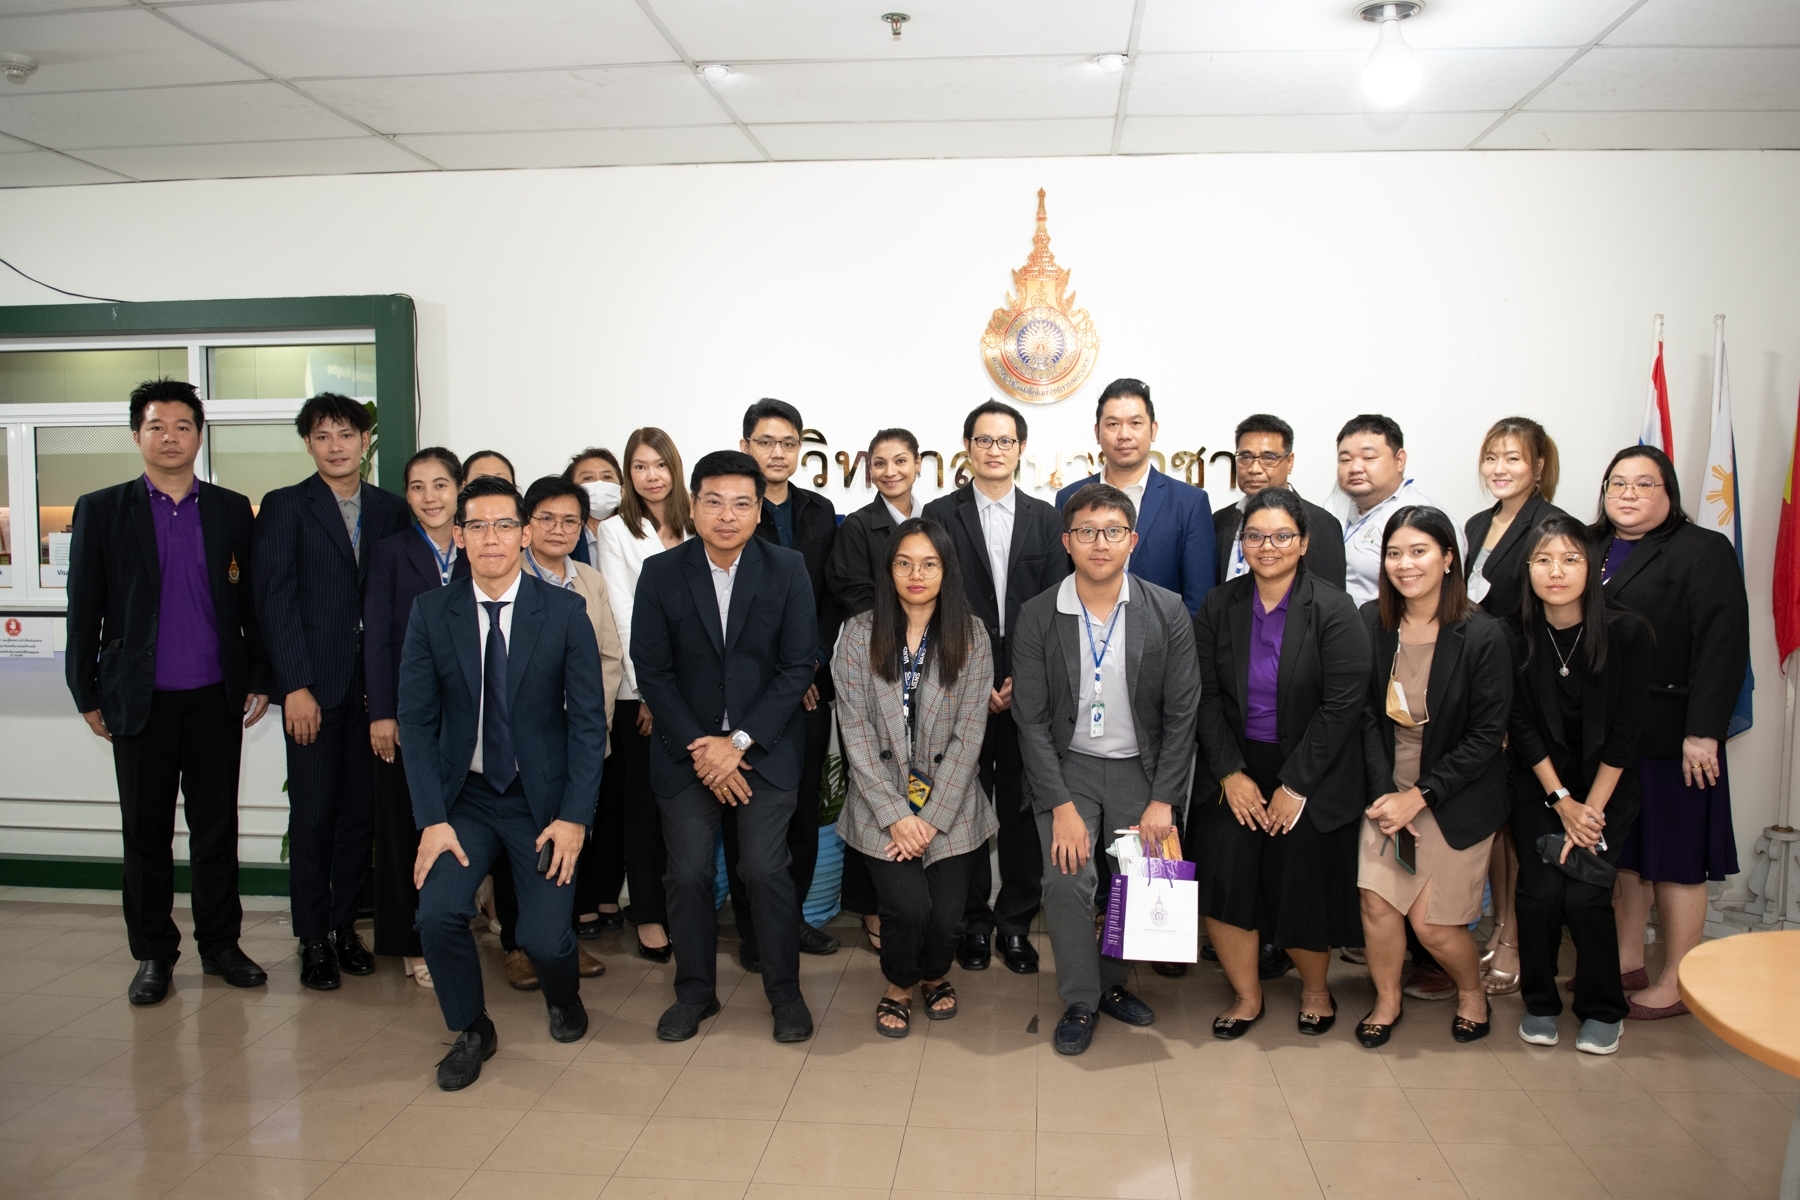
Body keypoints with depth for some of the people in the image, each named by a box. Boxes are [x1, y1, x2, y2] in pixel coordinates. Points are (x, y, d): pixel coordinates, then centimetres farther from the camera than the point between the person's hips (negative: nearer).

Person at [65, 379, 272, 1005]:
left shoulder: (232, 509, 7)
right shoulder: (101, 510, 3)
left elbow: (252, 601, 7)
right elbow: (84, 609, 3)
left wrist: (259, 680, 3)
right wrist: (87, 695, 0)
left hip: (217, 697, 1)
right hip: (140, 700, -1)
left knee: (217, 828, 8)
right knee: (146, 831, 8)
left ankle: (220, 943, 21)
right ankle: (153, 954, 21)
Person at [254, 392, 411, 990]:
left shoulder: (392, 510, 10)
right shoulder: (285, 507, 2)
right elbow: (275, 601, -4)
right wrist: (296, 686, -12)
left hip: (373, 686, 3)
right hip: (314, 686, -2)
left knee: (360, 812, 8)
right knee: (313, 814, 2)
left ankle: (344, 925, 22)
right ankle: (312, 939, 15)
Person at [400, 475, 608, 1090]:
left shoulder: (564, 610, -7)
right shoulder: (431, 612, -3)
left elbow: (588, 719, -6)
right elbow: (417, 720, -3)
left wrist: (574, 816, -11)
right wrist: (432, 819, -10)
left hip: (542, 798, -1)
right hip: (465, 797, 2)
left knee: (545, 936, -8)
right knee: (438, 912, -17)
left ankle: (563, 996, 30)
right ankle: (471, 1030, 12)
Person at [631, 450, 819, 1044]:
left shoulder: (788, 569, -5)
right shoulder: (661, 573, -3)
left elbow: (799, 665, -7)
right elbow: (651, 671, -2)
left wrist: (738, 741, -12)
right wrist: (698, 748, -9)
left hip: (764, 746, -1)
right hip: (685, 749, 2)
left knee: (765, 869, -6)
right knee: (688, 873, 3)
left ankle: (784, 990, 15)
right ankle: (695, 990, 24)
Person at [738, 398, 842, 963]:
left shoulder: (820, 511, 11)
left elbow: (831, 597, 10)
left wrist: (815, 663, -2)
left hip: (810, 683, 4)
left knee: (804, 806, 9)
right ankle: (752, 929, 16)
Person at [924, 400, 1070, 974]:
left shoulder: (1046, 519, 8)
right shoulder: (940, 514, 3)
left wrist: (1023, 679, -7)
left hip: (1028, 687, 1)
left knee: (1022, 807, 5)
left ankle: (1016, 923, 19)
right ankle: (974, 922, 20)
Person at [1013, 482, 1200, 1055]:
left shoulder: (1168, 612, -7)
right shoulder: (1037, 617, -8)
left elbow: (1181, 714, -4)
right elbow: (1031, 719, -7)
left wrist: (1162, 800, -8)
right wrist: (1061, 805, -12)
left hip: (1140, 766, 1)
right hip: (1067, 765, -1)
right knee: (1066, 880, -14)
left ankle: (1112, 981, 25)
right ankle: (1080, 1000, 8)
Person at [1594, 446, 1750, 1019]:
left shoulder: (1704, 551, -5)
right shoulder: (1588, 550, 13)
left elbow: (1723, 648, -13)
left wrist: (1702, 733, -19)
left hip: (1669, 737, -5)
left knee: (1672, 857, 3)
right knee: (1623, 851, 13)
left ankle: (1676, 983, 13)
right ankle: (1627, 961, 25)